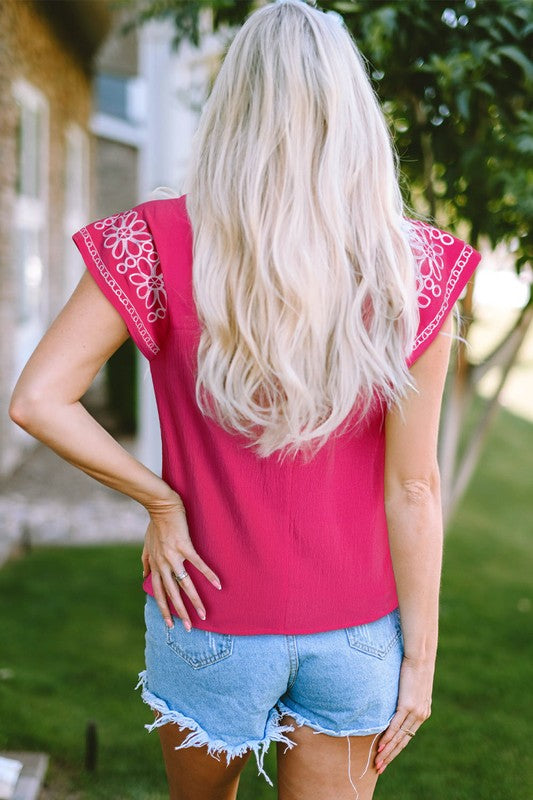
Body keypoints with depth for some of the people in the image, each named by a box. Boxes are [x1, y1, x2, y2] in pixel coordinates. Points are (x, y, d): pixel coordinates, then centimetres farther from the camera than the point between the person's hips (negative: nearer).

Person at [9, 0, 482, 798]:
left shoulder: (164, 242, -14)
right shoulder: (413, 266, -13)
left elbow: (37, 399, -18)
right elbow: (412, 487, -11)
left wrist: (162, 501, -7)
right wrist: (420, 655, -2)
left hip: (214, 621, 0)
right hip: (354, 632, 0)